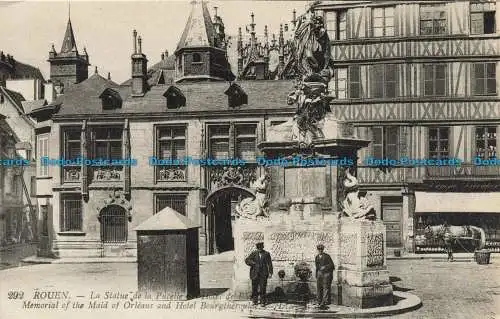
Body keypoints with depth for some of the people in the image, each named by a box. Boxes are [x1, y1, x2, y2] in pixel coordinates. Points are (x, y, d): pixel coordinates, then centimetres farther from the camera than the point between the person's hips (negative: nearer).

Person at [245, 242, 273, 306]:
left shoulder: (266, 254, 3)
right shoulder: (254, 254, 4)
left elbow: (270, 264, 3)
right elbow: (247, 260, 2)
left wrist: (270, 273, -5)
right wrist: (253, 264, -10)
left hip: (263, 274, -1)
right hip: (255, 274, 1)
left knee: (263, 288, -2)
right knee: (254, 287, 5)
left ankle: (262, 302, 6)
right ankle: (255, 300, 19)